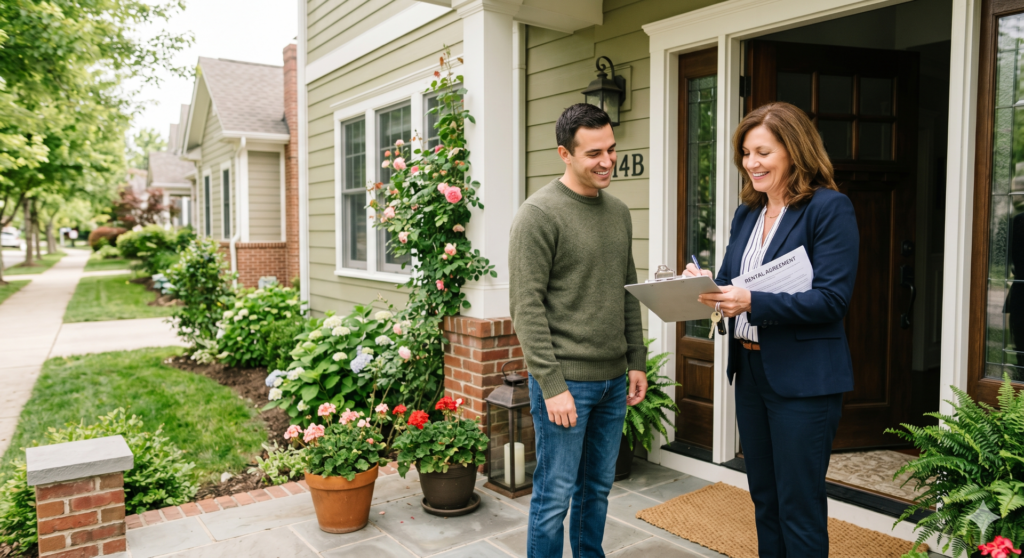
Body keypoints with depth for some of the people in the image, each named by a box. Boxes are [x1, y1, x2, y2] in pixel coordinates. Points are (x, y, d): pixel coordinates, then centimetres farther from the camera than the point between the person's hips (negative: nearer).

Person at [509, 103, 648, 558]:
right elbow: (526, 307, -15)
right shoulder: (539, 214, -12)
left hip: (613, 378, 7)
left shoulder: (618, 212, 11)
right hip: (565, 379, -7)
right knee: (555, 495, 4)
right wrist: (552, 384, -17)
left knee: (598, 487, 18)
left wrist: (637, 361, 12)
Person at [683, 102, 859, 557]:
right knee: (765, 501, 20)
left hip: (803, 379, -7)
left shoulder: (830, 208, -11)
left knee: (799, 509, 5)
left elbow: (832, 298, -18)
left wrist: (752, 302, -28)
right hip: (749, 371, 7)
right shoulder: (746, 215, 11)